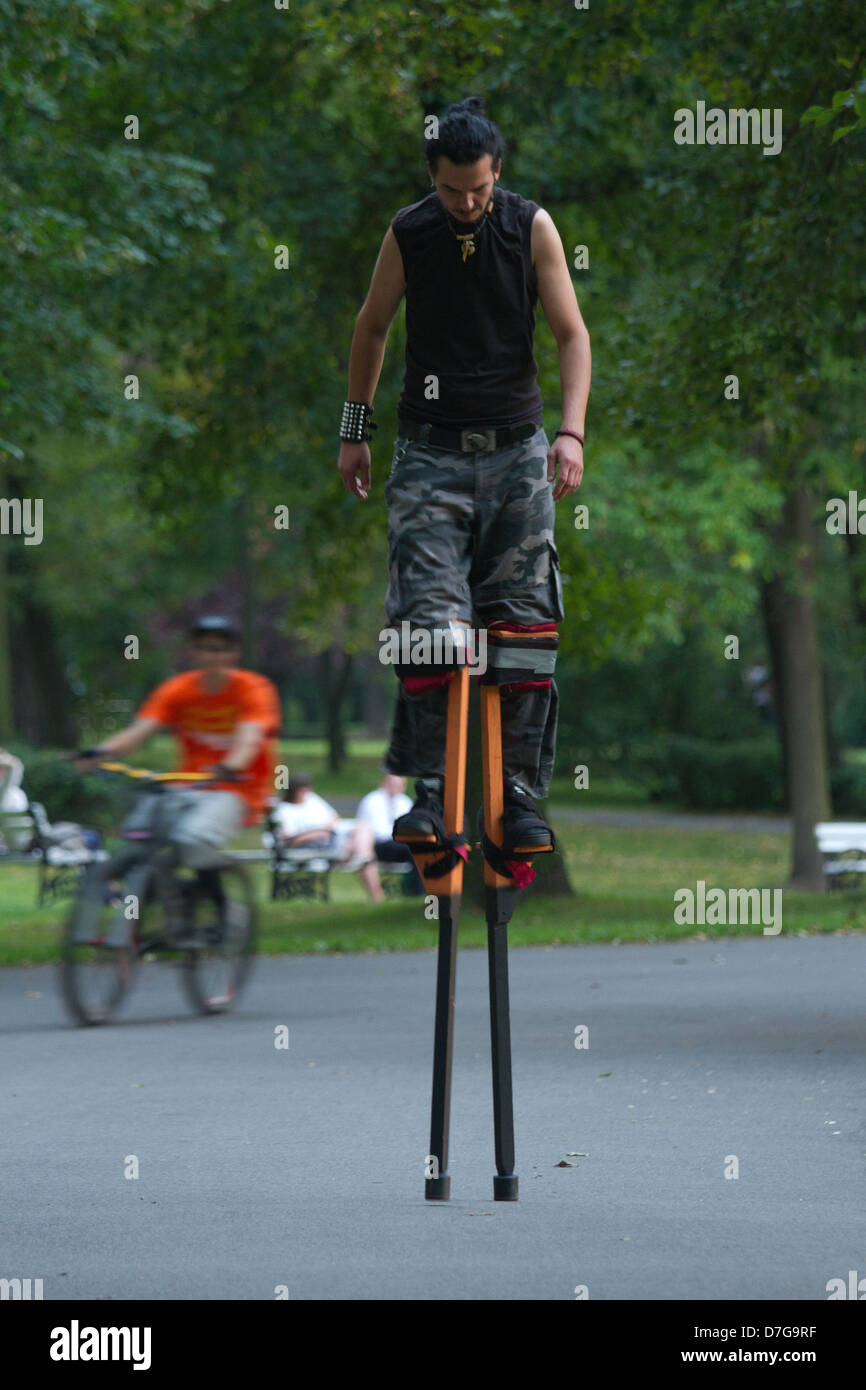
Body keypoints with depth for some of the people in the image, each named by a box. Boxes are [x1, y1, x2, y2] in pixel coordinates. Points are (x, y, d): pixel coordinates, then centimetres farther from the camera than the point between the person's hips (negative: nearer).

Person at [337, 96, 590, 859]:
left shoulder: (531, 227, -4)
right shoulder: (408, 234, -2)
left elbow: (572, 333, -5)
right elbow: (372, 328, 12)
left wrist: (571, 431, -18)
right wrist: (355, 433, 13)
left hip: (517, 451, 1)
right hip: (431, 452, -1)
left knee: (526, 619, -4)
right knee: (429, 616, -13)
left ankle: (521, 791, 2)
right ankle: (429, 789, -12)